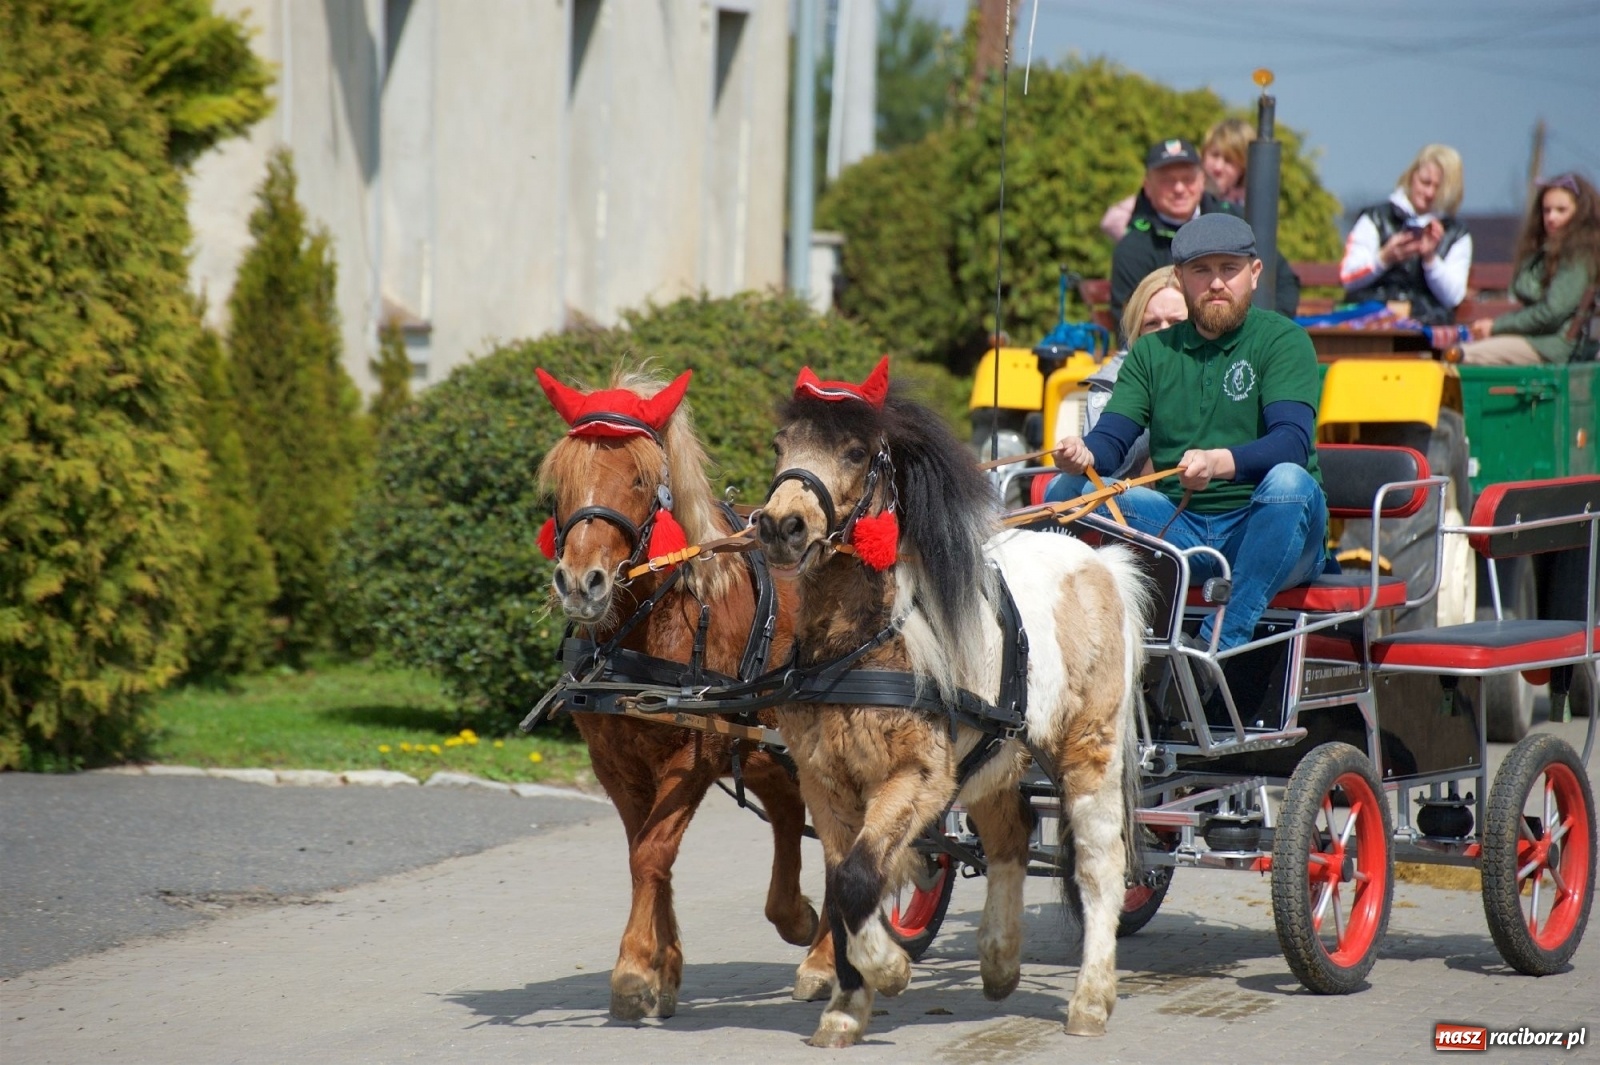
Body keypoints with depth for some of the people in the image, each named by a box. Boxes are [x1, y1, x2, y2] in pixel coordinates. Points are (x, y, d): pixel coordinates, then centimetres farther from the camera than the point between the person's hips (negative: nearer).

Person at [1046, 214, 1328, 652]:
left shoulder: (1282, 341, 0)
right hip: (1178, 529, 4)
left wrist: (1219, 463, -36)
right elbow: (1111, 437, 2)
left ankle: (1222, 644, -36)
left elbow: (1291, 443, -16)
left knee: (1289, 483, -36)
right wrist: (1082, 456, -24)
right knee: (1066, 492, -14)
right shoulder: (1152, 351, 14)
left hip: (1265, 534, -4)